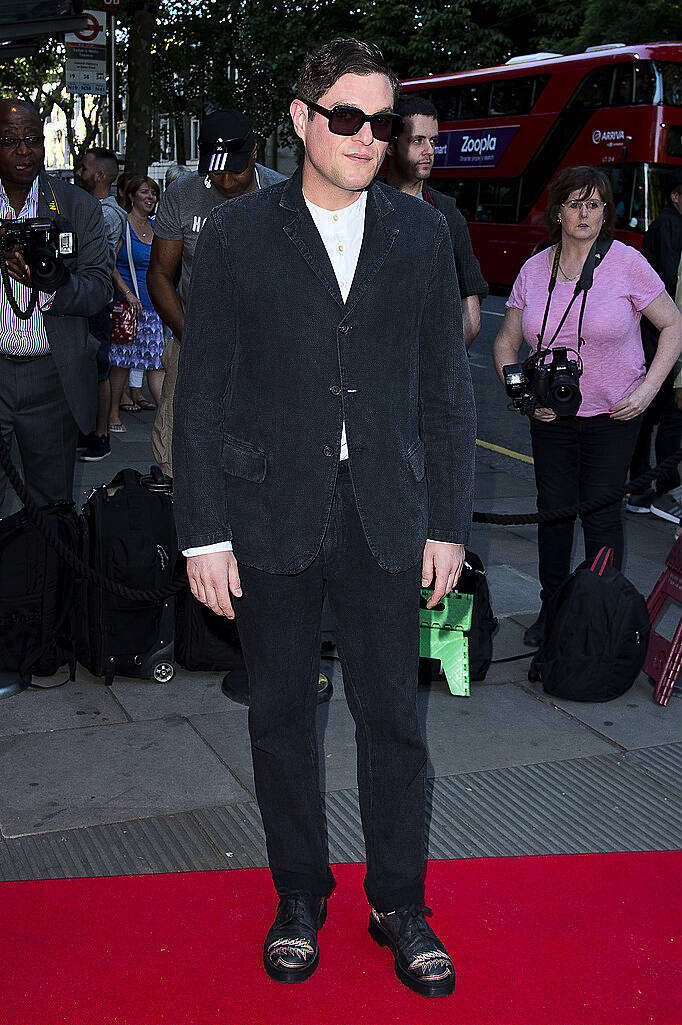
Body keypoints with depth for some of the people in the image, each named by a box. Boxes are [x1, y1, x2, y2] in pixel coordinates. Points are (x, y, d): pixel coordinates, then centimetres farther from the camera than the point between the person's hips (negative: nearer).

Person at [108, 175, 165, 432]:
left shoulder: (155, 226, 15)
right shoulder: (122, 225, -4)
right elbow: (110, 264, -10)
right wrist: (127, 293, -19)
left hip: (153, 305, 6)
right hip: (128, 304, -6)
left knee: (157, 362, 1)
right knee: (121, 361, -2)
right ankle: (114, 413, 9)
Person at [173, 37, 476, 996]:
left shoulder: (421, 233, 4)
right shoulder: (237, 233, -1)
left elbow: (447, 389, 6)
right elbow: (201, 394, -2)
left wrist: (448, 522, 3)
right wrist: (204, 533, -6)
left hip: (385, 516, 1)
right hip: (271, 516, -1)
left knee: (393, 717, 6)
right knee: (280, 714, 11)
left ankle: (399, 906, 25)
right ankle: (300, 896, 30)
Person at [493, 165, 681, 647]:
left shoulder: (627, 263, -8)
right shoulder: (534, 270, 2)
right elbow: (506, 344, 10)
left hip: (614, 414, -3)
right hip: (551, 415, 3)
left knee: (601, 516, 1)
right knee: (554, 509, 9)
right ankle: (551, 609, 24)